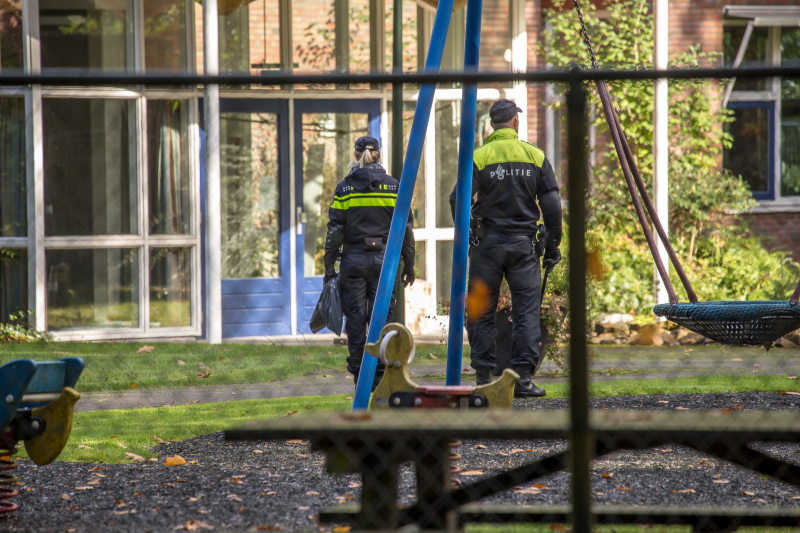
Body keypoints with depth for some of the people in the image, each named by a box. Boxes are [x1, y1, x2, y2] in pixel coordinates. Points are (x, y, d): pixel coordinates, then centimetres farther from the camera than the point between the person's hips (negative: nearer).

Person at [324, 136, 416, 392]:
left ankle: (359, 374, 5)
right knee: (382, 316, 4)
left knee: (355, 318, 5)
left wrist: (329, 267, 4)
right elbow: (406, 229, 2)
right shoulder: (394, 187, 2)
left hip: (354, 260, 0)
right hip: (384, 259, 1)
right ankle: (379, 374, 0)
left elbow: (334, 231, -1)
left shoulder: (344, 188, -1)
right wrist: (409, 266, 9)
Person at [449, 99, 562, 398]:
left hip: (487, 243, 0)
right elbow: (552, 205, 0)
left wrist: (466, 236, 2)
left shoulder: (478, 157, -4)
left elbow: (459, 200, -11)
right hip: (524, 243, 1)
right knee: (527, 310, 3)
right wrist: (552, 246, 8)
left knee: (482, 312, 7)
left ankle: (484, 379, 6)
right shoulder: (536, 156, 2)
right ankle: (523, 377, -5)